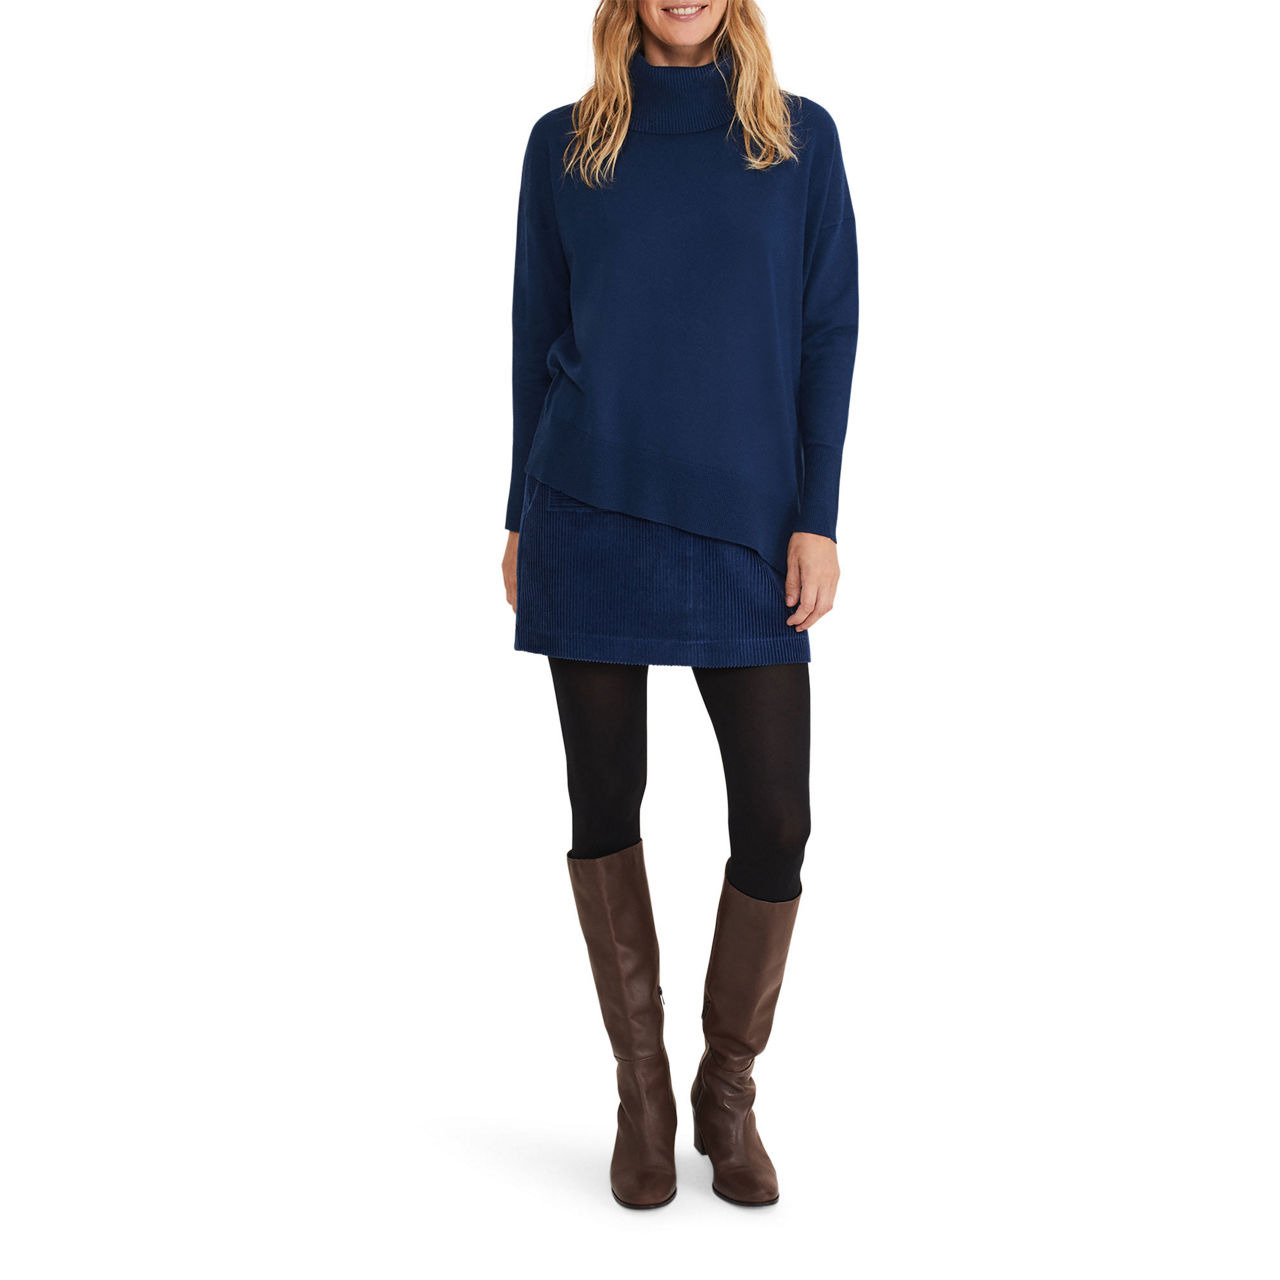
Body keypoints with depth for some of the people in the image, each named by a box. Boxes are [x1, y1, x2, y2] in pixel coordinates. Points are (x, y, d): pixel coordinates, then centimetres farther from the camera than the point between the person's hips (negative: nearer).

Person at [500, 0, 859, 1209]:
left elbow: (829, 333, 4)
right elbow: (535, 336, 10)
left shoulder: (801, 136, 8)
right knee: (603, 804, 5)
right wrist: (521, 517, 7)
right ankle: (641, 1087, 23)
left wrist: (816, 518, -4)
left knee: (776, 820, -3)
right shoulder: (565, 143, 9)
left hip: (745, 528, 0)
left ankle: (730, 1090, 20)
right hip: (593, 519, 1)